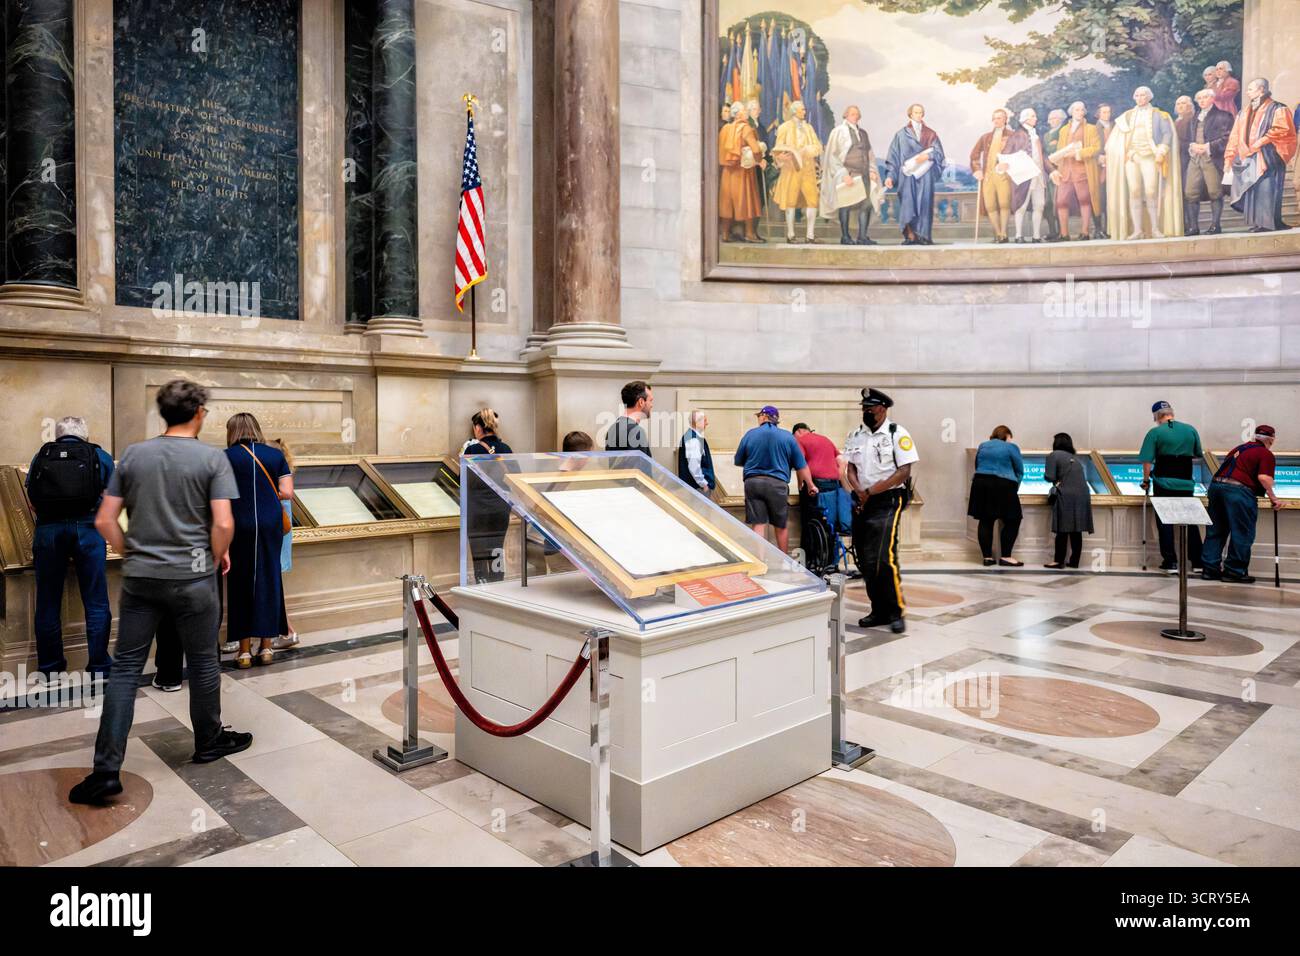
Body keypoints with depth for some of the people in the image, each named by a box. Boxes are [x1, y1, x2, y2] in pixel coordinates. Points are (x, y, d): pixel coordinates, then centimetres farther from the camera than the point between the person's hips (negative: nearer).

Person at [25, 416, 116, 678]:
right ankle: (99, 668, 9)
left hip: (47, 529, 2)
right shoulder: (99, 456, 10)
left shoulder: (40, 457, 14)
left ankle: (50, 668, 23)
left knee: (48, 602, 13)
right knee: (96, 603, 5)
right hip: (87, 528, -2)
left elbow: (32, 502, 16)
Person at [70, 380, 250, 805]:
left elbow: (105, 520, 3)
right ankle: (209, 742, 29)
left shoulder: (133, 455, 4)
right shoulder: (212, 458, -9)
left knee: (125, 668, 9)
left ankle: (106, 770, 7)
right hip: (191, 578, -3)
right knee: (203, 663, 13)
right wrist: (218, 556, 3)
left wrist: (130, 554, 16)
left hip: (139, 578, 4)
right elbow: (223, 523, -16)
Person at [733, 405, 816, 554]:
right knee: (781, 526, 14)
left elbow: (738, 461, 12)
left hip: (753, 482, 0)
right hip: (778, 484, 0)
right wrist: (810, 485, 18)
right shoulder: (788, 437, 4)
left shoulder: (750, 434, 3)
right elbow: (801, 466, 6)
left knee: (758, 525, 0)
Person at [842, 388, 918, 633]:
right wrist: (859, 491, -10)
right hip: (861, 503, 6)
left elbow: (904, 472, -10)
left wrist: (872, 491, -14)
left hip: (887, 502, -6)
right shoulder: (855, 436, 11)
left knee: (884, 559, -16)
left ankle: (897, 612, -2)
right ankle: (879, 611, 19)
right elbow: (850, 469, 9)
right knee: (865, 562, 7)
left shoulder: (897, 434, -4)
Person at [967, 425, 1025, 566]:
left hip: (980, 485, 5)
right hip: (1002, 486, -5)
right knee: (1012, 521, 5)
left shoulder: (982, 446, 16)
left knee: (985, 521, 7)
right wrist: (1014, 489, 14)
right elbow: (1019, 471, 4)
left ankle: (987, 557, 7)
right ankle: (1005, 557, 2)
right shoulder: (1011, 447, 2)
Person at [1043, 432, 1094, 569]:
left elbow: (1050, 477, -7)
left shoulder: (1054, 455, 0)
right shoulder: (1075, 458, 21)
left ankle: (1059, 561, -2)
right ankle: (1074, 561, 12)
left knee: (1063, 530, -4)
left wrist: (1045, 475, 13)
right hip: (1082, 495, 6)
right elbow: (1078, 477, 19)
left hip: (1066, 496, -6)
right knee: (1076, 531, 9)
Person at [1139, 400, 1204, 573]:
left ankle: (1170, 562, 5)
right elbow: (1197, 455, 15)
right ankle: (1197, 561, 18)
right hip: (1186, 483, 4)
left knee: (1164, 522, 5)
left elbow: (1147, 461, -12)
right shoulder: (1191, 430, 5)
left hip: (1163, 483, -3)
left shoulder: (1155, 433, -7)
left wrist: (1146, 480, -2)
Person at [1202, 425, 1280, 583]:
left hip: (1216, 484, 7)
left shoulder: (1239, 448, 21)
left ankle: (1210, 568, 14)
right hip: (1238, 490, -7)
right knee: (1242, 533, 4)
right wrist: (1273, 498, -5)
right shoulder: (1266, 454, 1)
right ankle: (1234, 571, 8)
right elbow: (1264, 477, -13)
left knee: (1216, 531, 12)